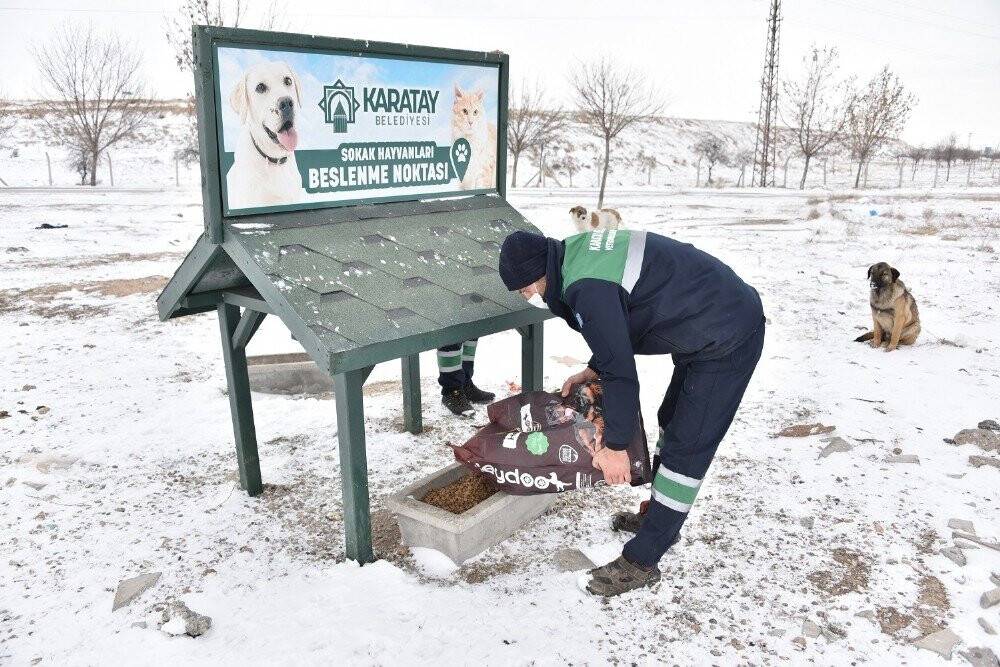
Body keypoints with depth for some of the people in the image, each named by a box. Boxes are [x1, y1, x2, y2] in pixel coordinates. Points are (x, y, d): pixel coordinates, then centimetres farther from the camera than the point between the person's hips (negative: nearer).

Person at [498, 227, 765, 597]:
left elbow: (621, 371, -23)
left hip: (726, 343, -10)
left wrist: (615, 445, -12)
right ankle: (659, 515, 39)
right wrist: (593, 370, 17)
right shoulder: (578, 249, 5)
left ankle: (641, 562, 6)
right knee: (672, 421, 22)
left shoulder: (587, 288, -26)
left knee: (686, 449, -4)